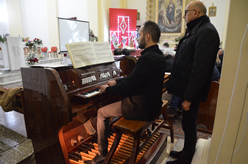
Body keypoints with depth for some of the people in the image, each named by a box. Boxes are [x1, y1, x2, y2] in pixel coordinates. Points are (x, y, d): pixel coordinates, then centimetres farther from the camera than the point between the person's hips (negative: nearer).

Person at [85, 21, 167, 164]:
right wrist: (116, 82, 13)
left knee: (101, 113, 4)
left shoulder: (148, 58, -26)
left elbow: (128, 86, -25)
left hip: (142, 107, -9)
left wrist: (107, 89, -8)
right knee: (119, 100, 30)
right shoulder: (158, 55, 6)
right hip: (152, 103, 10)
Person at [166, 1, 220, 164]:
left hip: (193, 89, -9)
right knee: (188, 123, 19)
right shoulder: (196, 29, 14)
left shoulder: (206, 32, -18)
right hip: (187, 86, 9)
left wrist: (189, 97, -22)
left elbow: (200, 69, -24)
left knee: (189, 124, 5)